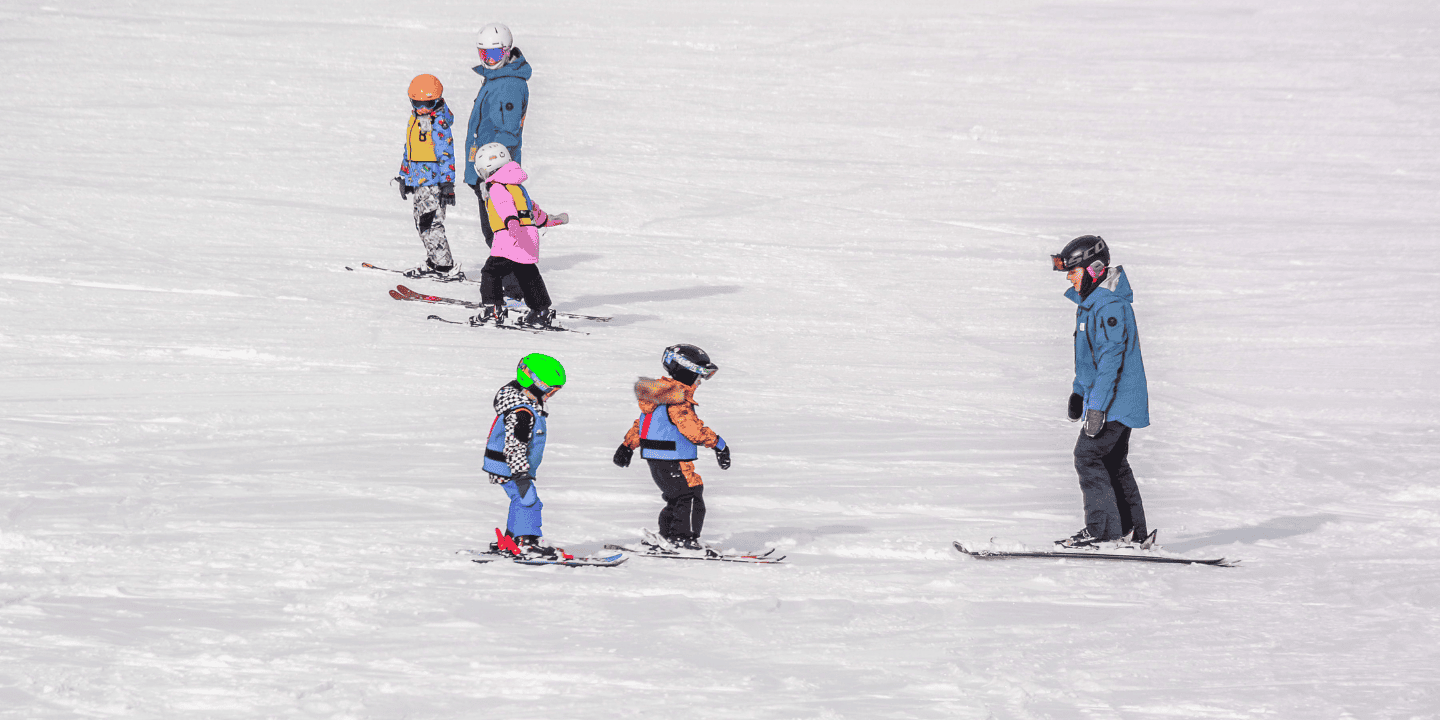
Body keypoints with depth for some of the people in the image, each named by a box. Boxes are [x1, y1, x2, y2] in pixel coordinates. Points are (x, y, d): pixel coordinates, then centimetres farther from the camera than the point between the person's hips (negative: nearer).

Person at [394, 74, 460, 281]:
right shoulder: (415, 119, 15)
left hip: (434, 180, -9)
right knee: (422, 223, 13)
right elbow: (409, 150, 25)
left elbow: (446, 154, -14)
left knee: (431, 223, -13)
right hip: (418, 180, 9)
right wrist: (405, 176, 27)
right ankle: (434, 262, 22)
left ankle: (445, 267, -12)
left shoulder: (439, 123, -12)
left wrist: (448, 183, -17)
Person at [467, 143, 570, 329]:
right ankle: (541, 313, 23)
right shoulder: (517, 187, 23)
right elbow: (533, 208, 35)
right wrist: (549, 220, 52)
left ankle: (492, 310, -13)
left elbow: (506, 204, -27)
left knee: (491, 272, -4)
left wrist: (511, 221, -46)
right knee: (528, 275, 18)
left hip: (510, 238, -9)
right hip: (529, 238, 9)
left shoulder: (497, 187, -6)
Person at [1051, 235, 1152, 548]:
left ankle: (1103, 529, -9)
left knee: (1088, 456, -11)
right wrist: (1079, 393, 29)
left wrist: (1097, 406, -26)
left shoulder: (1111, 307, -21)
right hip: (1120, 402, 11)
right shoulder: (1090, 302, 13)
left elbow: (1111, 358, -25)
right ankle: (1133, 531, 19)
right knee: (1114, 463, 14)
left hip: (1115, 402, -11)